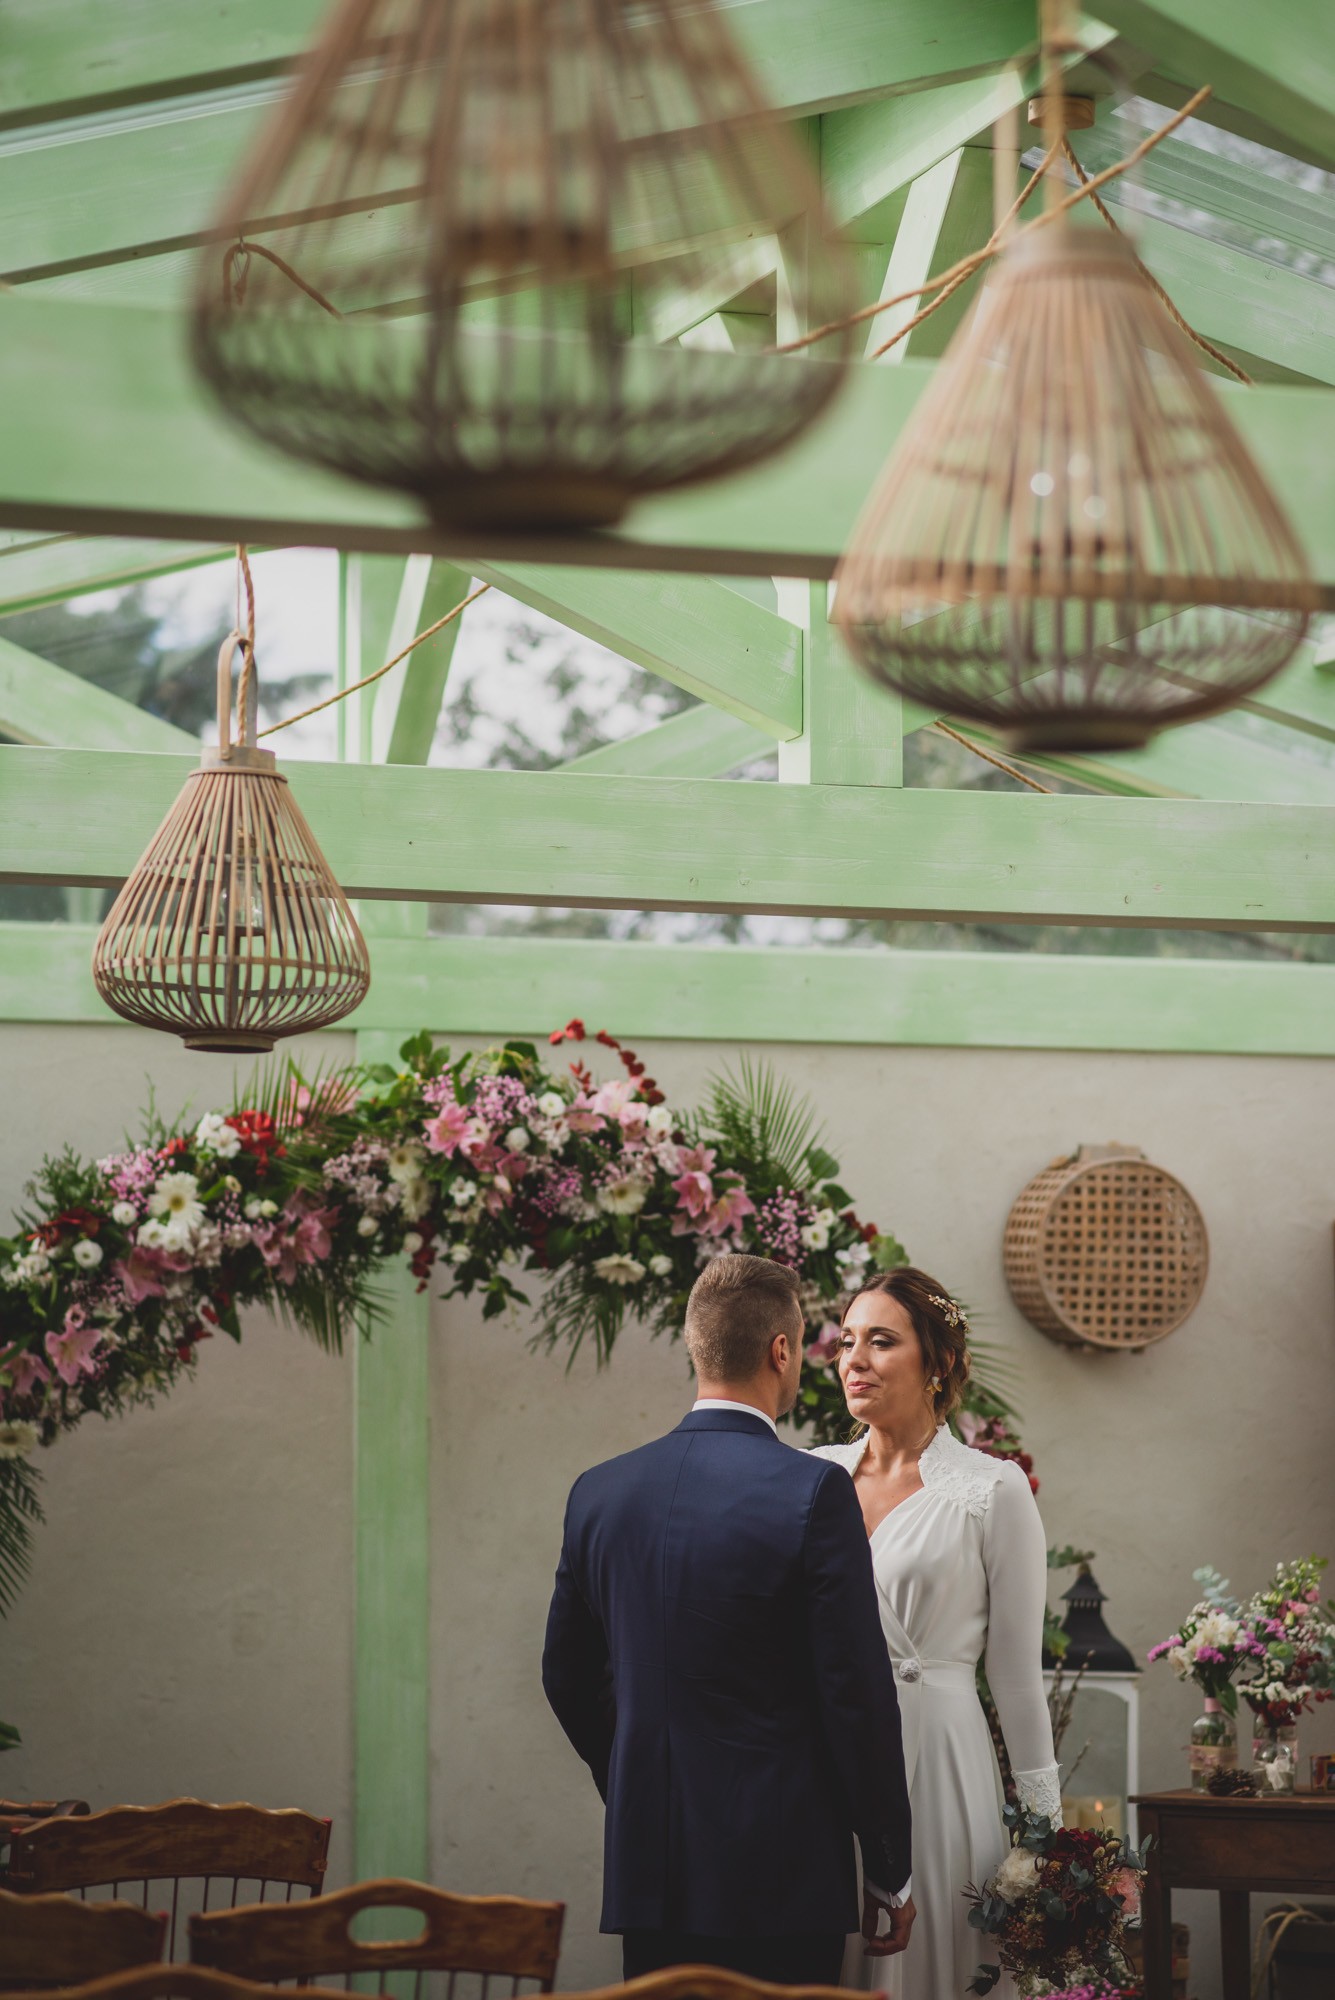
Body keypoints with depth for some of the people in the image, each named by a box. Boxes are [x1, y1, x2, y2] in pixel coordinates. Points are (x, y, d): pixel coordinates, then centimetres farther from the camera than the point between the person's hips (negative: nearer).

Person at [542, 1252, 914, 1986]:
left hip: (644, 1865, 5)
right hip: (780, 1870, -5)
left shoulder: (600, 1491, 5)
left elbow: (567, 1676, 14)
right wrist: (890, 1871, -2)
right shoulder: (811, 1491, -12)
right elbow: (858, 1689, -11)